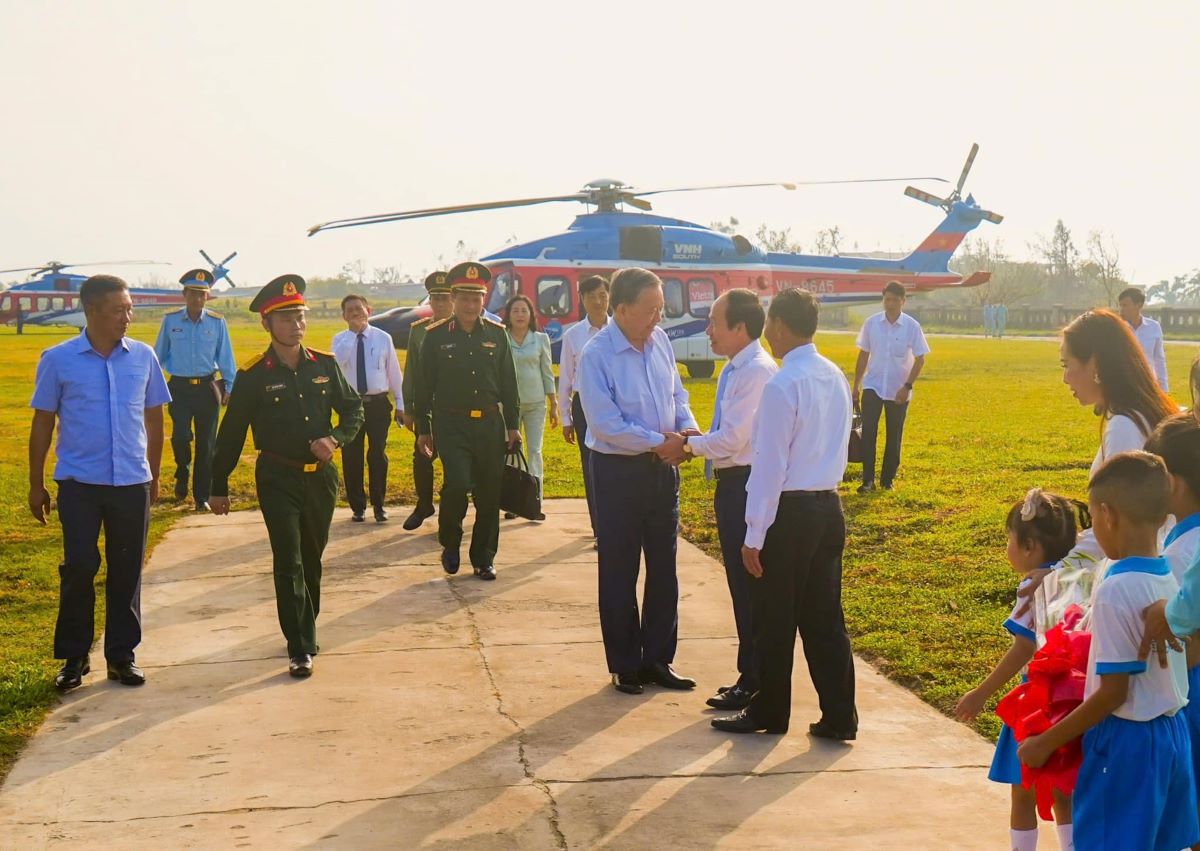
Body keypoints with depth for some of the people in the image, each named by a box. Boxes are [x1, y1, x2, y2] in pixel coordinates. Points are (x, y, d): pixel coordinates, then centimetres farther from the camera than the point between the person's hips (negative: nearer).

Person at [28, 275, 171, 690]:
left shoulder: (143, 356, 2)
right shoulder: (58, 360, -4)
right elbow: (42, 423, 2)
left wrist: (153, 476, 14)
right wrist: (36, 485, 4)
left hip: (132, 483, 2)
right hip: (79, 484, -2)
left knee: (127, 571, 8)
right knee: (79, 568, -2)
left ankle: (122, 655, 20)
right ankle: (74, 656, 14)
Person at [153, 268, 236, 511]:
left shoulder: (217, 322, 0)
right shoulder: (170, 320, 0)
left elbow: (225, 357, 5)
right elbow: (159, 355, 9)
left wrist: (229, 386, 2)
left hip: (208, 388, 1)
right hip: (180, 388, -1)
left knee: (206, 443, 4)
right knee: (180, 436, -16)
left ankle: (201, 496, 16)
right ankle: (182, 474, 17)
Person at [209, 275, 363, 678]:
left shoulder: (325, 365, 0)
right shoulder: (253, 375, -8)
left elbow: (354, 409, 9)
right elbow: (231, 434, -2)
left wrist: (335, 438, -11)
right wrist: (219, 487, 1)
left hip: (321, 475, 4)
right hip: (277, 478, -4)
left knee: (312, 558, 16)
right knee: (288, 563, -7)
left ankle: (306, 628, 34)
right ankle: (300, 648, -2)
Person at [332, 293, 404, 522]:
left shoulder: (383, 338, 1)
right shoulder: (340, 340, 1)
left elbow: (394, 372, 5)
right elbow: (335, 363, -21)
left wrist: (400, 403, 5)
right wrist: (352, 335, -20)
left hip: (378, 404, 0)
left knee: (378, 455, 6)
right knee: (351, 456, 6)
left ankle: (378, 506, 20)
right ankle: (357, 506, 20)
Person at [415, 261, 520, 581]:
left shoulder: (497, 333, 6)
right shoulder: (435, 336, 0)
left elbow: (508, 383, 10)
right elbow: (424, 386, 3)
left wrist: (513, 425, 7)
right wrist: (423, 430, 3)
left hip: (490, 423, 3)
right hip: (451, 425, -3)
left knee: (489, 493, 5)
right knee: (458, 484, -16)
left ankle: (483, 558, 19)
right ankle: (450, 544, 11)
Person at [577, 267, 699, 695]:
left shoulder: (659, 340, 2)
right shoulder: (596, 356, -17)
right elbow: (606, 423, -21)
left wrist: (688, 428, -8)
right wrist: (659, 443, -18)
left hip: (663, 467, 6)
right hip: (618, 471, -6)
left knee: (663, 567, 12)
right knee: (619, 572, 6)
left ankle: (657, 658, 26)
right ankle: (625, 665, 19)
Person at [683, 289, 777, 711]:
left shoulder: (757, 371, -18)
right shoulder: (734, 369, 13)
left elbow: (732, 438, -22)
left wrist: (690, 445, -8)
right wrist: (695, 442, 2)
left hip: (747, 485, -10)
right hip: (733, 483, 10)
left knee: (749, 585, -2)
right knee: (741, 583, 16)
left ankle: (753, 683, 8)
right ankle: (752, 677, 27)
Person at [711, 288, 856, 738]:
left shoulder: (782, 386, -17)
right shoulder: (836, 378, 7)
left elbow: (769, 466, -17)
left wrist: (754, 536, -13)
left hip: (789, 511, -7)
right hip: (828, 506, 7)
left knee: (775, 620, 7)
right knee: (824, 617, 12)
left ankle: (769, 712, 20)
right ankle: (839, 717, 15)